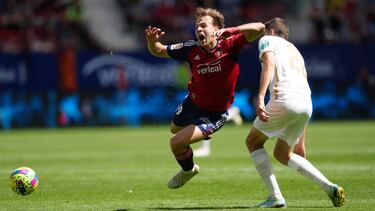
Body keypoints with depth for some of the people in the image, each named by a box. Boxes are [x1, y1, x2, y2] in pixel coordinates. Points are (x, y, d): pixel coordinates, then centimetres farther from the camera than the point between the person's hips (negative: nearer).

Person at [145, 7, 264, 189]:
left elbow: (259, 28, -35)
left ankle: (188, 170, 20)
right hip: (192, 103, 6)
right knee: (174, 129, 31)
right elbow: (158, 51, -4)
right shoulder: (191, 49, -15)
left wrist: (229, 31, -47)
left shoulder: (229, 45, -24)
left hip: (214, 114, -5)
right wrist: (152, 41, -27)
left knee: (176, 143, -14)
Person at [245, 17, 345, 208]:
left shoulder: (267, 40, 14)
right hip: (306, 105, 7)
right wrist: (300, 141, 35)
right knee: (281, 153, 22)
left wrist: (260, 98, -22)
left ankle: (276, 197, 2)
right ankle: (330, 188, 7)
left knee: (253, 142, 13)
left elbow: (269, 64, -9)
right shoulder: (295, 50, 34)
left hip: (284, 100, -7)